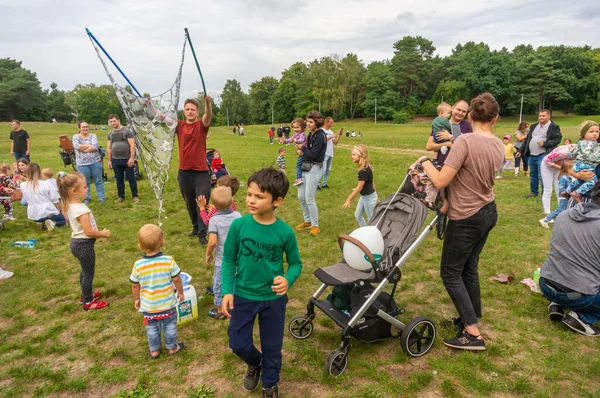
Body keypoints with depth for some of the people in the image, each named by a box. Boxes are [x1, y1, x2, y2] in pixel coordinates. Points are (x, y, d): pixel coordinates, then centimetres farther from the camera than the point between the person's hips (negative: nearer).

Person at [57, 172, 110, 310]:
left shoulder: (69, 206, 2)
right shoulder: (81, 209, -27)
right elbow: (88, 232, -27)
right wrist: (103, 233, -13)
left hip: (76, 242, 9)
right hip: (84, 244, -9)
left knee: (85, 270, 27)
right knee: (89, 273, 7)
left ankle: (86, 294, 45)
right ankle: (88, 302, 21)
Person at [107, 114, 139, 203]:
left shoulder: (127, 131, -5)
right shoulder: (110, 134, 11)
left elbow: (132, 145, -11)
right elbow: (108, 148, 13)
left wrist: (132, 158, -17)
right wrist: (109, 160, 8)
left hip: (127, 160, -5)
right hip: (116, 160, 5)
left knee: (131, 178, 1)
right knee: (119, 179, 11)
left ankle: (135, 196, 11)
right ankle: (121, 197, 20)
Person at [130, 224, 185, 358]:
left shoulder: (138, 265, -18)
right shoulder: (169, 261, -22)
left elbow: (135, 286, -6)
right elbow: (177, 280, -12)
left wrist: (136, 299, 12)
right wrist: (180, 292, 6)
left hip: (148, 306, 1)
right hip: (167, 303, -1)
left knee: (152, 329, 22)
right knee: (170, 326, 21)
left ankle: (154, 350, 38)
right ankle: (172, 347, 37)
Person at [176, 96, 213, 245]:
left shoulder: (201, 125, -3)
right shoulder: (179, 125, 6)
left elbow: (208, 115, -22)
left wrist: (208, 103, -43)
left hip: (201, 171, -3)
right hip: (184, 171, 3)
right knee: (189, 203, 17)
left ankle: (202, 234, 4)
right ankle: (195, 227, 36)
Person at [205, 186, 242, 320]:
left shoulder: (214, 220, -19)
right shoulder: (238, 215, -7)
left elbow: (212, 241, -26)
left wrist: (208, 254, -8)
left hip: (222, 259, -4)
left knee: (219, 285, 14)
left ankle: (220, 311, 27)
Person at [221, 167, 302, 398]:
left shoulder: (285, 232, -18)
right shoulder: (238, 225, -16)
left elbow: (295, 262, -4)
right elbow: (229, 260, -4)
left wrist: (288, 280, -24)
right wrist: (227, 291, -9)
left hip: (273, 299, -1)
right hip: (243, 296, 1)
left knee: (272, 347, 15)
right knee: (238, 344, 13)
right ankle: (255, 363, 48)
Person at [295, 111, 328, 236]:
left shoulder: (320, 136, -14)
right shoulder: (311, 134, 12)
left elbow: (313, 154, -19)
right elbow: (308, 150, 11)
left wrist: (302, 149, -4)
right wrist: (301, 151, -11)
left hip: (314, 169, -9)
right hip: (305, 167, 9)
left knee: (309, 198, -5)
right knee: (301, 197, 12)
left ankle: (315, 226, 10)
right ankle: (307, 221, 29)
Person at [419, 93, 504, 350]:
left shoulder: (465, 141, -23)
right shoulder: (499, 146, 1)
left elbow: (440, 181, -23)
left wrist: (424, 161, -7)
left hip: (466, 219, -8)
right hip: (488, 212, 8)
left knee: (450, 273, 5)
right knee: (468, 268, 21)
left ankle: (473, 334, 6)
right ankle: (471, 317, 35)